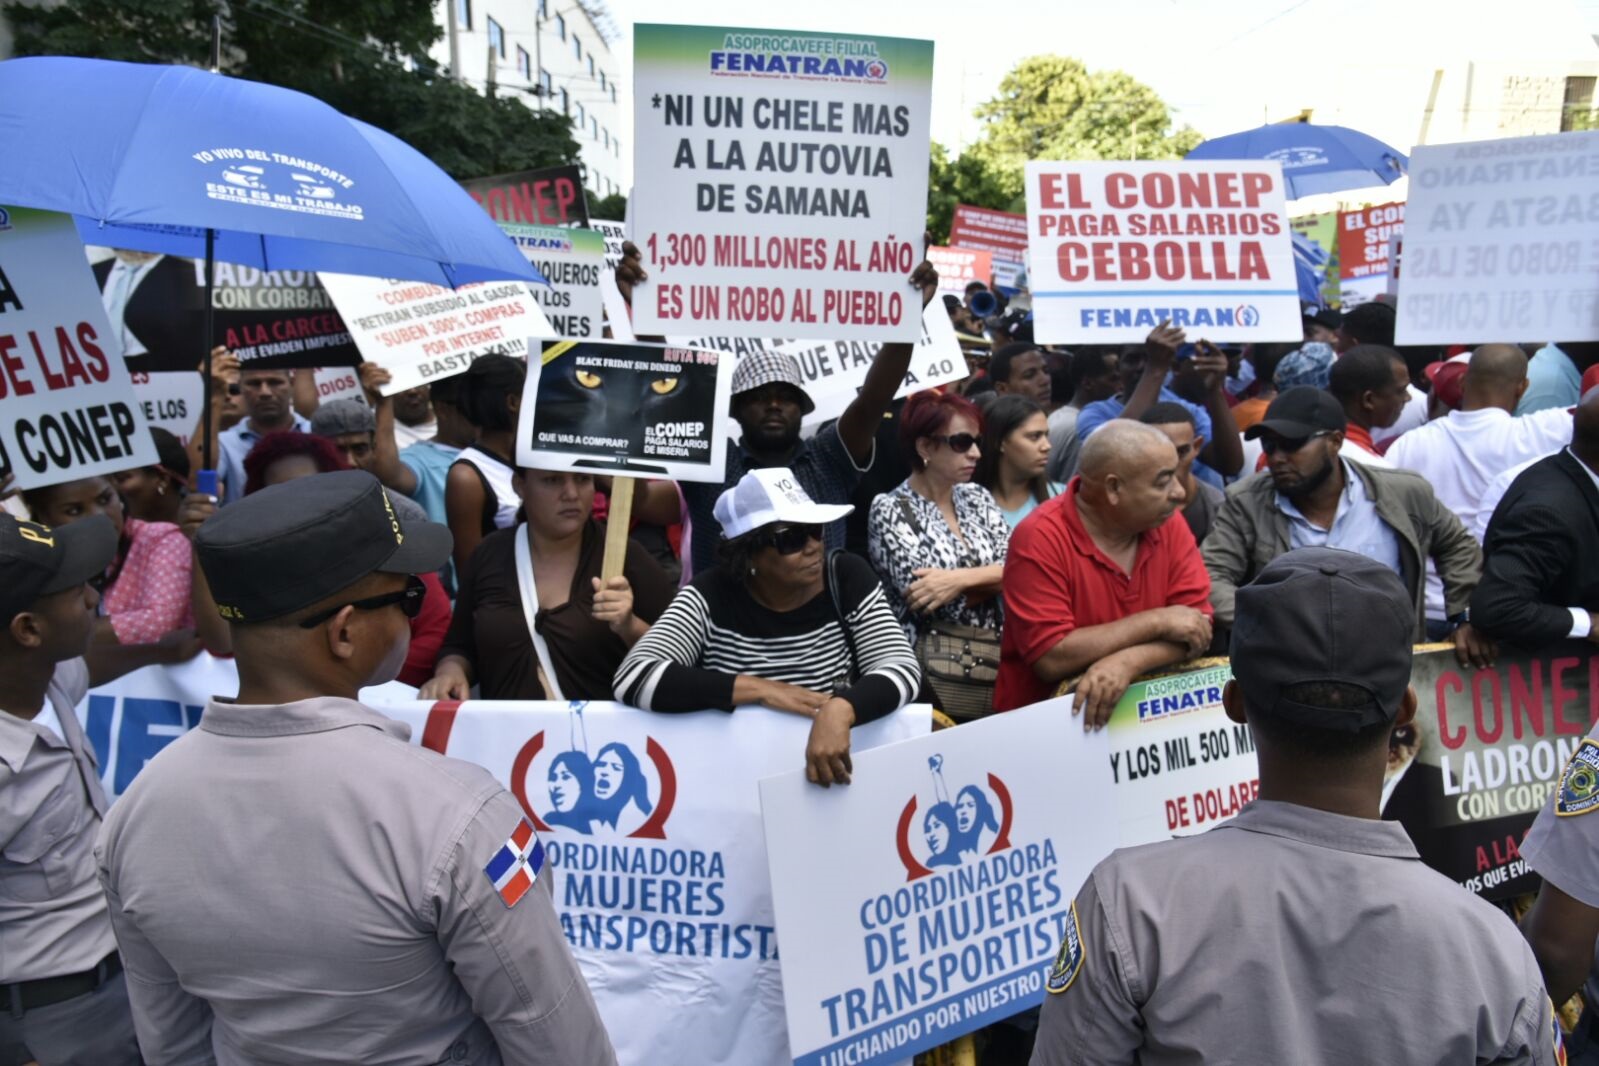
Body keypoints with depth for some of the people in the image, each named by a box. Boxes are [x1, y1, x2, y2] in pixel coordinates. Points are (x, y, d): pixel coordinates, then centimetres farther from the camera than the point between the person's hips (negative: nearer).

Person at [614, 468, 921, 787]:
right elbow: (633, 678, -18)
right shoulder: (710, 596, -7)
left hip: (839, 777, 2)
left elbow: (903, 668, -11)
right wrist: (759, 689, -22)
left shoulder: (847, 577, -3)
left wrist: (840, 708, -31)